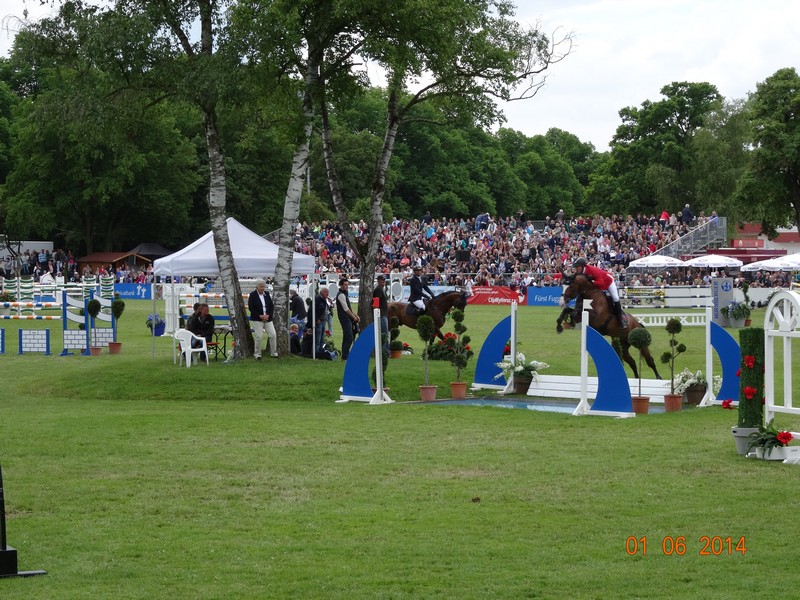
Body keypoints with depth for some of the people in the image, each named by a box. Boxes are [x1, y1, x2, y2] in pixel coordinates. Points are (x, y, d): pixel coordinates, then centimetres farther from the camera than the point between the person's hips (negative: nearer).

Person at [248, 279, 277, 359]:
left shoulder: (267, 294, 9)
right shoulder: (252, 295, -3)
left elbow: (271, 306, 10)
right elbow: (251, 308, -8)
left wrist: (268, 315, -7)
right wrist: (260, 316, -15)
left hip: (268, 318, 4)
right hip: (257, 319, -4)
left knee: (273, 335, -2)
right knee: (259, 336, -9)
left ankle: (273, 353, 10)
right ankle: (258, 355, 2)